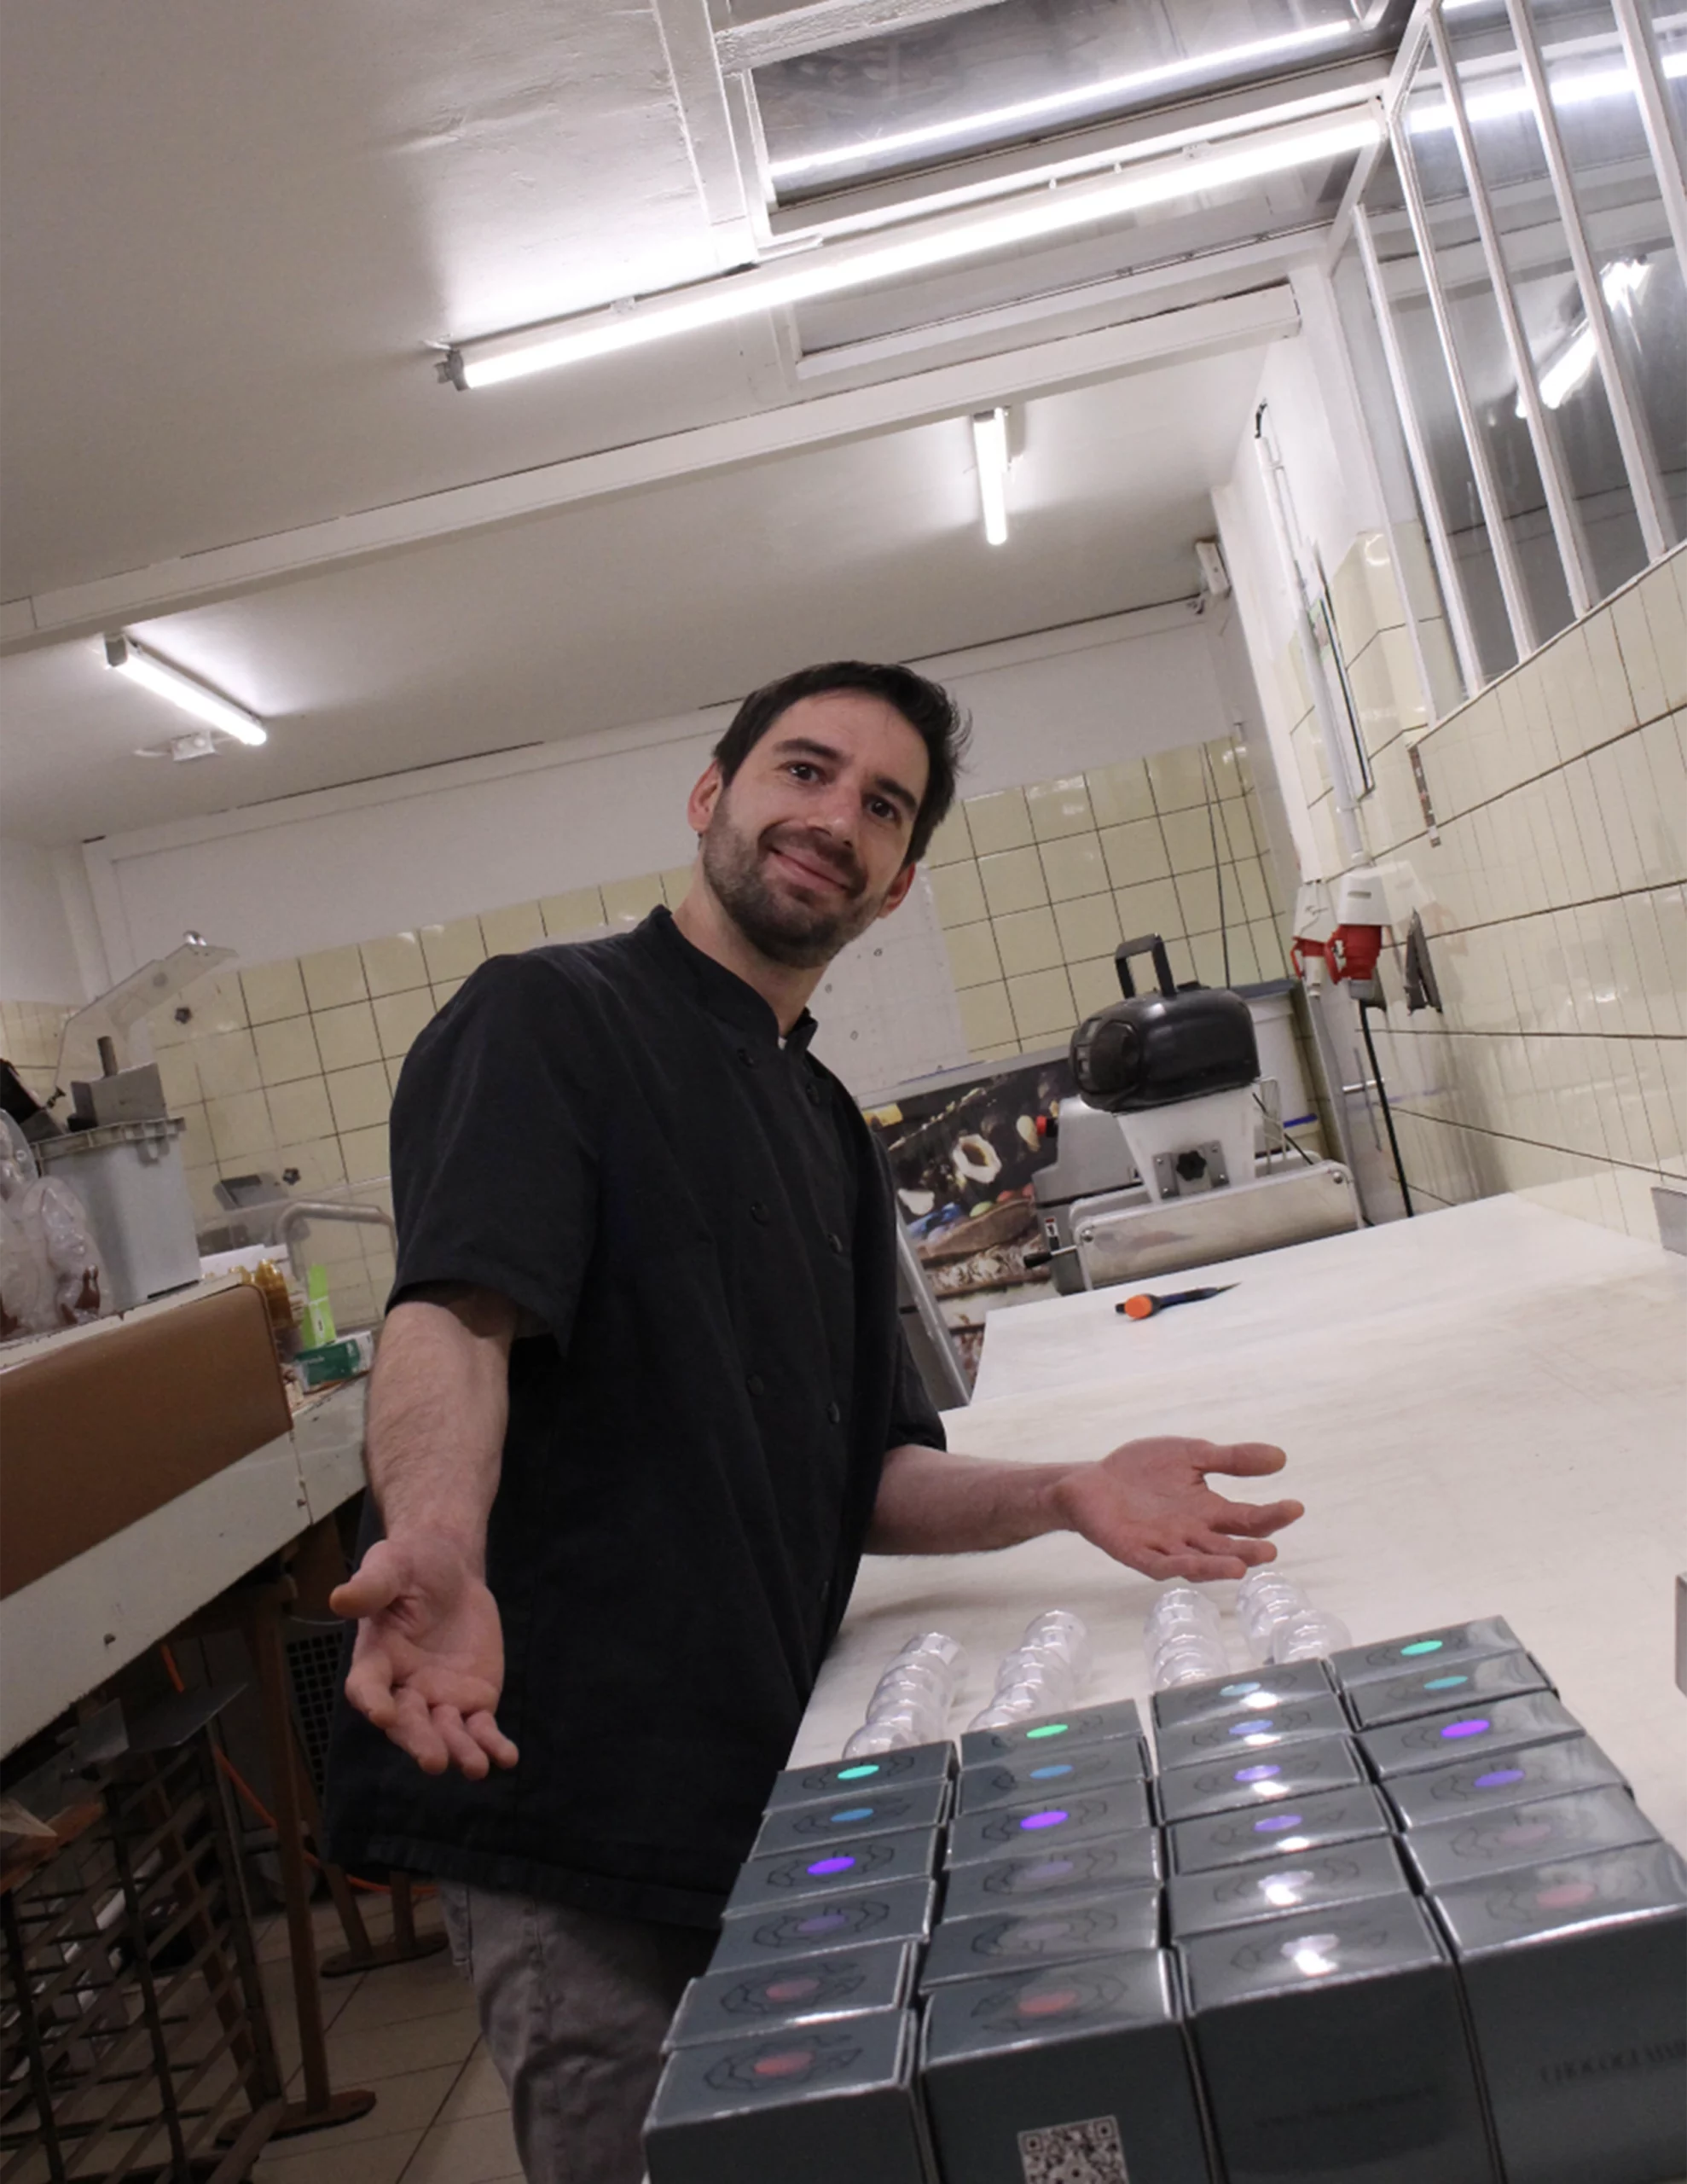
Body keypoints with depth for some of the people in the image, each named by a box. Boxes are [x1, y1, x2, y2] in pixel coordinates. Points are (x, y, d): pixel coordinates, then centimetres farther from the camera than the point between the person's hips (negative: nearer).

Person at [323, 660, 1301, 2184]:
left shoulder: (831, 1132, 15)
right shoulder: (549, 1017, -7)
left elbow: (865, 1479, 12)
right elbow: (451, 1311, -25)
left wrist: (1064, 1495, -5)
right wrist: (436, 1544, -44)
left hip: (778, 1789, 8)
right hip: (582, 1808, -7)